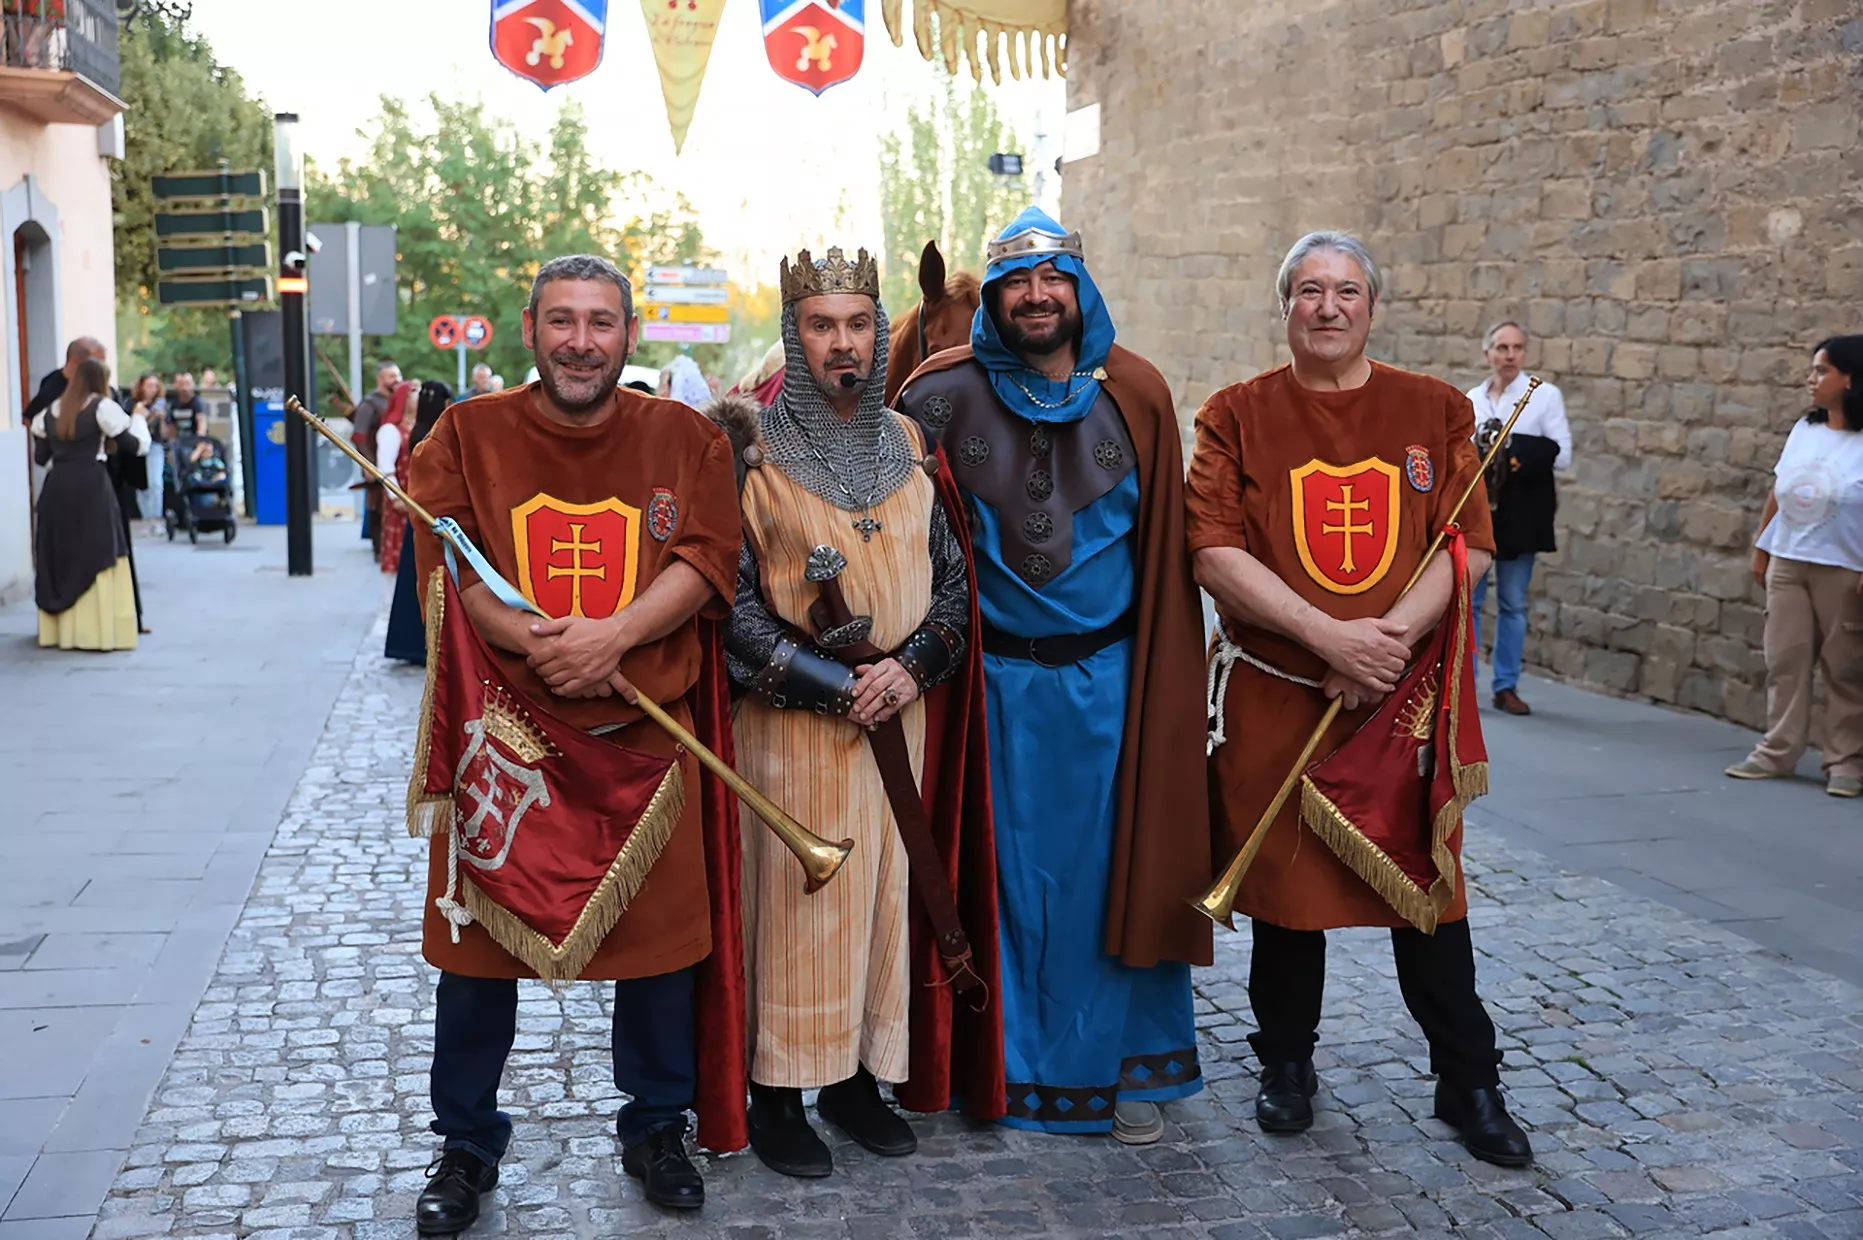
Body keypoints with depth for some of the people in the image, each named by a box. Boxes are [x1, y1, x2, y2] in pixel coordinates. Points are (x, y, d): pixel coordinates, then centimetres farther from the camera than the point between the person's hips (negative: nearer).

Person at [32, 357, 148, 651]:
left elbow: (40, 456, 12)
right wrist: (139, 420, 15)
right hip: (91, 486, -5)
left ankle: (61, 630, 14)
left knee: (60, 557, 11)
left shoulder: (50, 411, 12)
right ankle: (100, 631, -4)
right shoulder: (102, 407, -4)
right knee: (98, 558, -2)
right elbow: (135, 445, -2)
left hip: (56, 487, 5)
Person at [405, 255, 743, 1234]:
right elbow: (446, 565, -6)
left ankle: (657, 1130, 31)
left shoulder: (685, 440, 3)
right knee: (479, 939, 8)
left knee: (659, 932, 9)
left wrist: (612, 636, -21)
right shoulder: (466, 435, 1)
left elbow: (706, 558, -7)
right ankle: (466, 1146, 28)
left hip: (646, 733, 1)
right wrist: (536, 641, -22)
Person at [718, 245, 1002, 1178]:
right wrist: (835, 682, -14)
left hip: (900, 709, 4)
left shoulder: (908, 445, 8)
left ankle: (857, 1075, 24)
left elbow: (953, 576, 9)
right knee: (793, 896, 1)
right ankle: (777, 1094, 14)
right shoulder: (752, 445, -5)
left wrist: (912, 666, -9)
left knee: (885, 888, 9)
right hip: (790, 714, -4)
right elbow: (732, 598, -9)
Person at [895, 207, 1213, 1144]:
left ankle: (1126, 1066, 22)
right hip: (998, 679, 0)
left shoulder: (1135, 394, -1)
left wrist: (1168, 670, 1)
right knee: (1009, 873, 8)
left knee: (1116, 871, 6)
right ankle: (1014, 1063, 25)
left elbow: (1165, 540, 2)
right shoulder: (945, 395, -4)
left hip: (1110, 678, 1)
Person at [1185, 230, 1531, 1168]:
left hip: (1407, 693, 1)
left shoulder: (1434, 412, 6)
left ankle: (1469, 1082, 21)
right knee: (1284, 881, 9)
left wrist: (1394, 634, -16)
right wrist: (1330, 636, -18)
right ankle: (1287, 1064, 29)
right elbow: (1216, 552, -9)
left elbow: (1468, 545, 0)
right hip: (1277, 697, -1)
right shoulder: (1237, 415, 1)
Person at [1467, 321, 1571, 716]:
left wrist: (1516, 451, -17)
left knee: (1513, 604, 5)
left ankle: (1506, 686, 14)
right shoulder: (1470, 399, 8)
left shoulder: (1546, 395, 0)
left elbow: (1561, 456, -7)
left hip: (1520, 515, -2)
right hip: (1474, 510, 2)